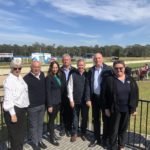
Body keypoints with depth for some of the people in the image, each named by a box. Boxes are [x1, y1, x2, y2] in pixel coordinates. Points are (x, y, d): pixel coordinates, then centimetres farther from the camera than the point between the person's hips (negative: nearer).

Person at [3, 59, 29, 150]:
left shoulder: (20, 78, 7)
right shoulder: (9, 80, -17)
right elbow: (8, 98, -20)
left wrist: (25, 107, 13)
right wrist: (13, 114, -20)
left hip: (21, 109, 8)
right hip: (13, 109, -8)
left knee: (21, 132, 20)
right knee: (15, 134, 7)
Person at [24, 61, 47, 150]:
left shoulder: (42, 75, 2)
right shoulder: (27, 78, -17)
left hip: (42, 105, 6)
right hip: (32, 106, -5)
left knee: (40, 124, 19)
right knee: (33, 125, 11)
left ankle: (40, 140, 36)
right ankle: (35, 142, 29)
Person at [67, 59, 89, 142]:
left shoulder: (87, 75, -1)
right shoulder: (73, 75, -3)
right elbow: (70, 87, -3)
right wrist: (71, 100, -6)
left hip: (85, 100, 1)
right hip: (76, 101, -1)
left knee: (85, 117, 12)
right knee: (75, 117, 12)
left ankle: (83, 133, 32)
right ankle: (74, 133, 29)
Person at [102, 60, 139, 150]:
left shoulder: (130, 79, 3)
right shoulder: (109, 79, -7)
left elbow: (135, 94, 5)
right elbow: (105, 95, -5)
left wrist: (134, 108, 2)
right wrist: (106, 108, -6)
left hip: (127, 109, 3)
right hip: (115, 109, -3)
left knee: (123, 129, 16)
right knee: (114, 129, 8)